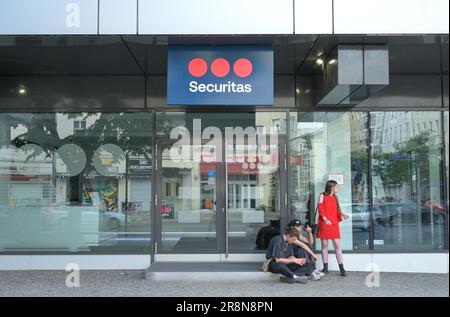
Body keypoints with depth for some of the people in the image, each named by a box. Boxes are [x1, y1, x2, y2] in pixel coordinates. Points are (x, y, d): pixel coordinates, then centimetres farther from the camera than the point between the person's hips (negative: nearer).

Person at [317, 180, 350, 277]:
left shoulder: (335, 197, 17)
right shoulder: (322, 196, 5)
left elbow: (336, 210, 17)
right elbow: (320, 208, -3)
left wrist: (342, 214, -3)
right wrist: (325, 219, -14)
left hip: (334, 224, 3)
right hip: (324, 224, -3)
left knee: (337, 245, -3)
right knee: (324, 245, 2)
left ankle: (342, 268, -2)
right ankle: (325, 268, 10)